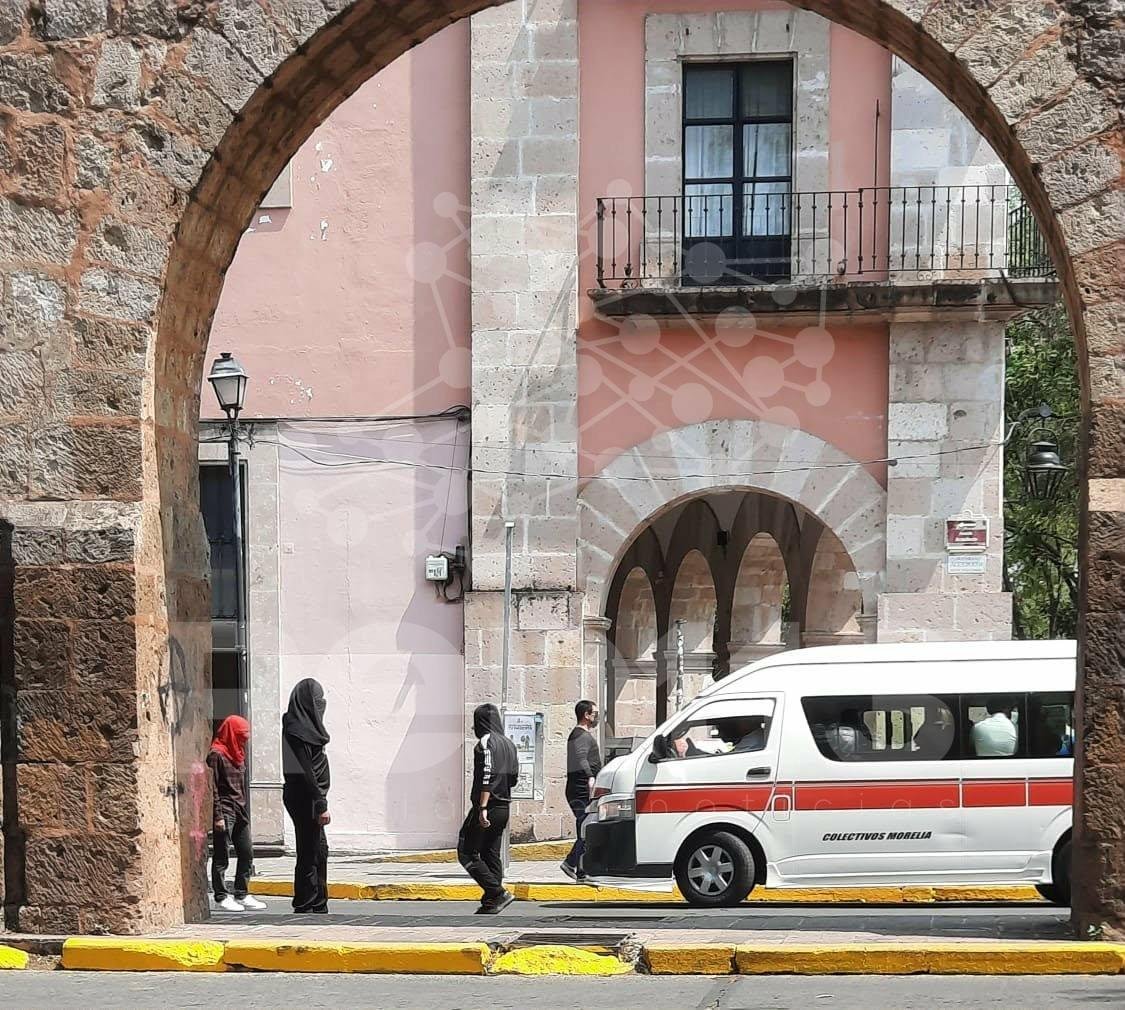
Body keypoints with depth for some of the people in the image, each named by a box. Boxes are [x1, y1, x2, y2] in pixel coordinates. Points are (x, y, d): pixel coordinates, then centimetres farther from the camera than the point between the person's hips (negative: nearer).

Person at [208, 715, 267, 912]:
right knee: (222, 856, -2)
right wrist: (218, 816, -17)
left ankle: (242, 894, 17)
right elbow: (213, 788, -14)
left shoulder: (237, 754, 16)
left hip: (240, 811, 9)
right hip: (225, 811, -9)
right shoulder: (216, 755, -11)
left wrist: (245, 810, 17)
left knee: (247, 853, 9)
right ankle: (221, 897, 2)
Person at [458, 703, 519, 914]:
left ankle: (498, 893, -14)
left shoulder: (486, 742, -11)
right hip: (503, 808, 9)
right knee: (491, 855, 12)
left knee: (466, 853, -5)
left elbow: (487, 776, -20)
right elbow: (514, 777, 17)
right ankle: (491, 903, 8)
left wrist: (483, 808, -23)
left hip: (487, 807, -9)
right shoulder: (508, 744, 15)